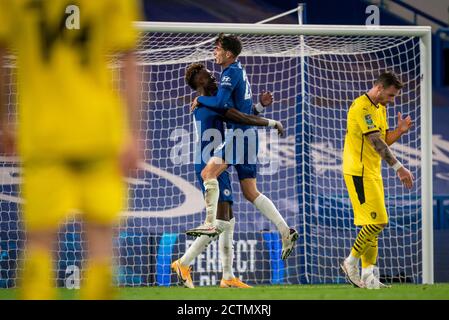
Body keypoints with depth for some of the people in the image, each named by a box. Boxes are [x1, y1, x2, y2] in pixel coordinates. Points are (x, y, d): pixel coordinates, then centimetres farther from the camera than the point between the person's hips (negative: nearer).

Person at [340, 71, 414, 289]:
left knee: (373, 224, 8)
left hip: (373, 172, 10)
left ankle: (368, 275, 9)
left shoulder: (380, 109, 15)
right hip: (359, 172, -10)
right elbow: (376, 142, -25)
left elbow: (384, 140, 18)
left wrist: (400, 130, -2)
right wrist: (398, 168, -30)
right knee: (376, 221, -14)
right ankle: (351, 262, -1)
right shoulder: (361, 107, -17)